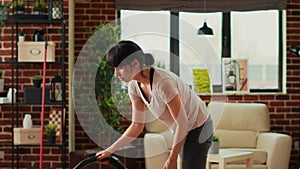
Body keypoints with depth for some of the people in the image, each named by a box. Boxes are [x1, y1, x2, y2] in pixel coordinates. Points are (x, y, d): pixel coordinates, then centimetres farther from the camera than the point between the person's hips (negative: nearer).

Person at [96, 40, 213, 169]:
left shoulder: (163, 82, -32)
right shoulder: (134, 86, -7)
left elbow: (182, 123, -25)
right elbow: (136, 126, 2)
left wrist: (172, 159, -18)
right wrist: (110, 150, -1)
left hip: (198, 129, -8)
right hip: (182, 130, 8)